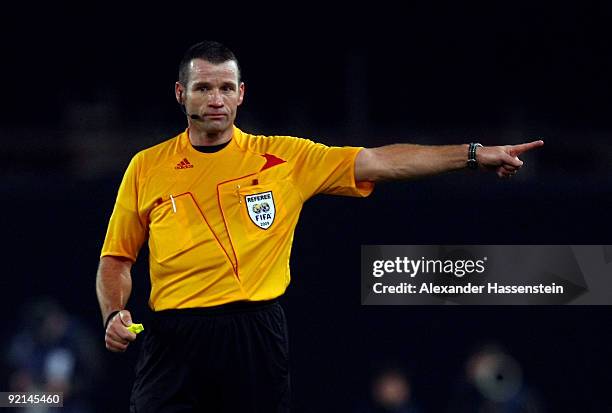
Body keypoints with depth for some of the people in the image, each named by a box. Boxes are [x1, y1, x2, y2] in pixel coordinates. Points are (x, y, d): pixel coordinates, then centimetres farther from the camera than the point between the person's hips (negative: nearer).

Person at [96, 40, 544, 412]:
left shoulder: (284, 157, 6)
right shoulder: (146, 168, 8)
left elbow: (380, 162, 1)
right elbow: (117, 259, 14)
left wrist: (473, 154, -6)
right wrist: (114, 314, -5)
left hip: (257, 335, 0)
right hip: (173, 338, 0)